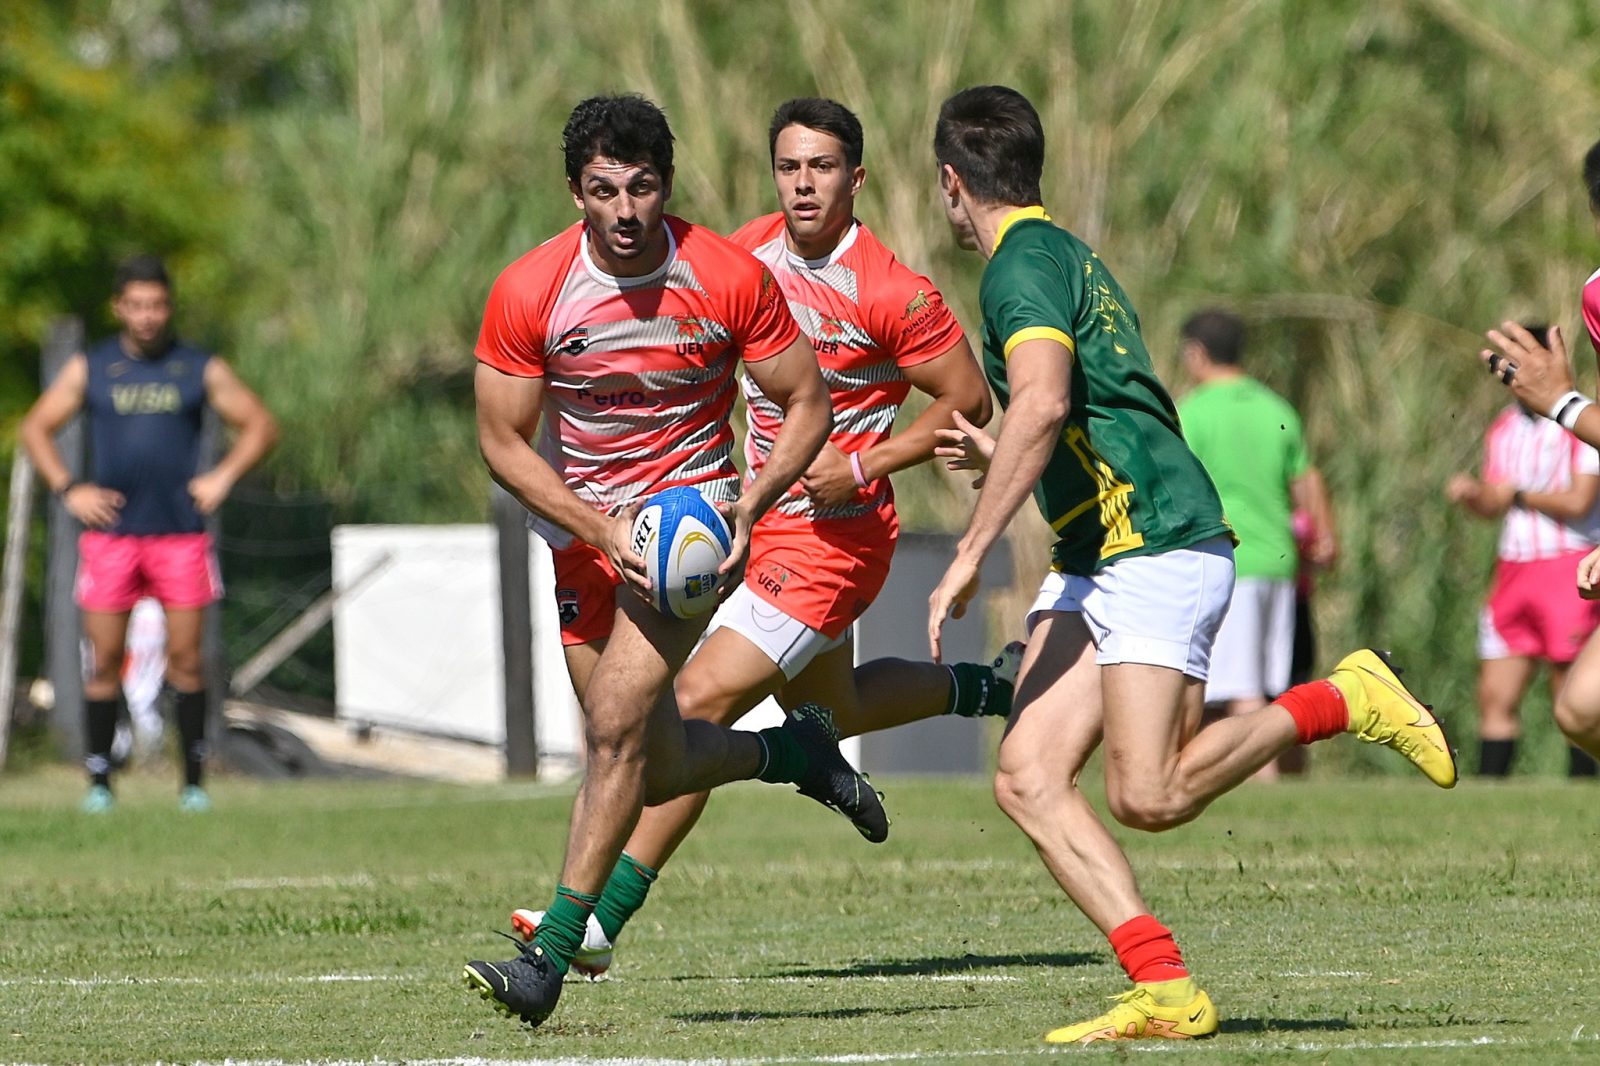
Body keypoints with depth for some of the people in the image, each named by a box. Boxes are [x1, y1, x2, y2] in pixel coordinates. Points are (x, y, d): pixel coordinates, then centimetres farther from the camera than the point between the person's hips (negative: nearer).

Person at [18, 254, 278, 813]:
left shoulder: (202, 369, 6)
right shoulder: (89, 369, 7)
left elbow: (260, 426, 12)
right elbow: (36, 428, 13)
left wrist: (222, 477, -2)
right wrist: (68, 489, 0)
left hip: (181, 533, 0)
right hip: (110, 532, 1)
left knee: (186, 658, -3)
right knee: (104, 662, -1)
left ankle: (193, 782, 2)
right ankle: (99, 782, 4)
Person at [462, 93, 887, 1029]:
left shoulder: (732, 279, -15)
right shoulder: (528, 292, -14)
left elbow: (809, 405, -5)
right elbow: (503, 441, -8)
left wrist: (749, 504, -20)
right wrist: (601, 529, -20)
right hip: (582, 528, 3)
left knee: (617, 727, -19)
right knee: (655, 771, 5)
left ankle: (553, 953, -14)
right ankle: (790, 751, 36)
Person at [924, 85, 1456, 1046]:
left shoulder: (1023, 264, -10)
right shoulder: (1069, 255, 21)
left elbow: (1044, 402, -28)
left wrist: (971, 552, -25)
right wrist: (1002, 457, 44)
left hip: (1156, 546, -10)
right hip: (1093, 567, 10)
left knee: (1148, 796, -17)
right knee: (1028, 778, -5)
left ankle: (1340, 701, 2)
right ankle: (1165, 992, -12)